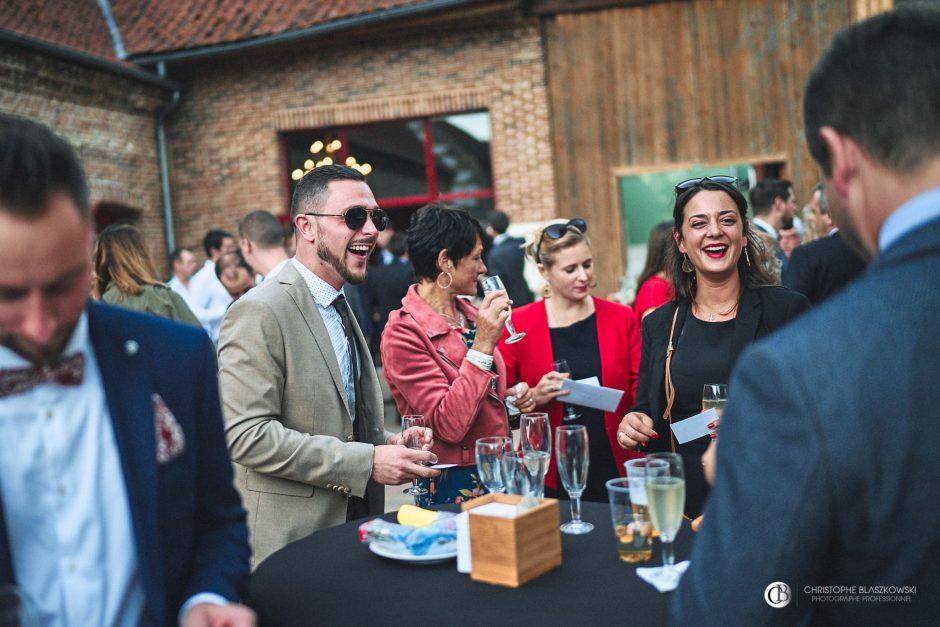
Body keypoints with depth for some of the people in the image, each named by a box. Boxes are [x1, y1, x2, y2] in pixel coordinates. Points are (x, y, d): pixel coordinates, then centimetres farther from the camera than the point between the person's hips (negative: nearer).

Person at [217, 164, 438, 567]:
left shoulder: (341, 307, 12)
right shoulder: (260, 312, -16)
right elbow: (246, 434, -23)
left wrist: (388, 443, 1)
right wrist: (366, 462, -22)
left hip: (353, 525, 8)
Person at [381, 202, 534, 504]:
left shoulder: (469, 313, 6)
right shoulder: (403, 332, -17)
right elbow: (448, 426, -24)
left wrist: (512, 398, 0)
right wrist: (483, 345, -26)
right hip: (453, 487, -7)